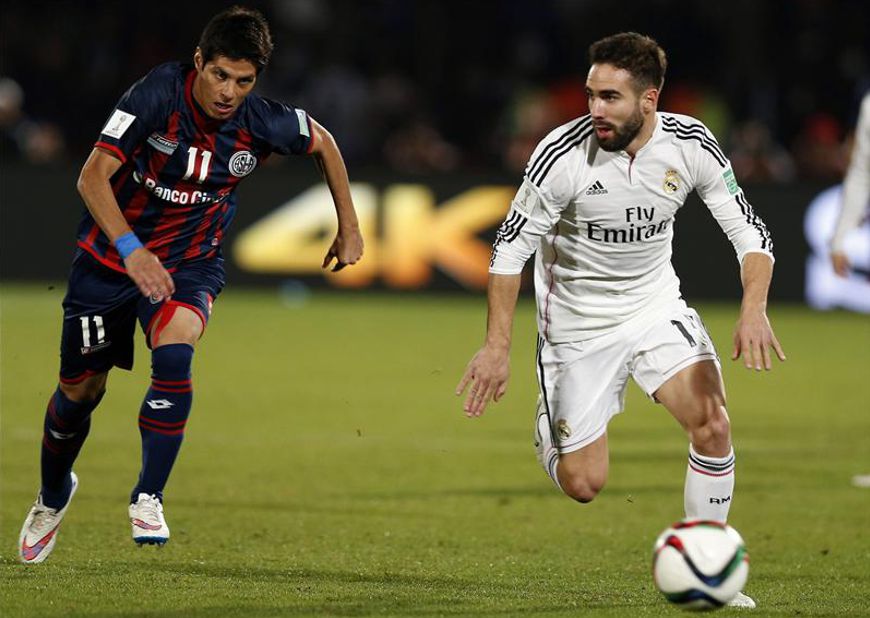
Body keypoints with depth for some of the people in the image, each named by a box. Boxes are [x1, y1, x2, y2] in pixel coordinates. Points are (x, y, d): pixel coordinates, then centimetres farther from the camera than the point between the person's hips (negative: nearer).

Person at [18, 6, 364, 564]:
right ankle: (53, 496, 39)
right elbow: (94, 176, -28)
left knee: (174, 353, -31)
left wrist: (349, 228, 11)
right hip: (111, 253, 0)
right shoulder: (158, 94, -24)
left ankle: (149, 497, -19)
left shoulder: (262, 123, -16)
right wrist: (131, 249, -41)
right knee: (81, 389, 9)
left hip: (190, 262, 0)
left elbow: (323, 143, 7)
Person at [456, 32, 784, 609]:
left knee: (713, 426, -20)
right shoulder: (562, 156, -23)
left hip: (657, 305, 2)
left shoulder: (691, 145, -15)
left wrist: (753, 311, -27)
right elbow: (511, 246, -13)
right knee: (583, 486, -4)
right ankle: (549, 432, 34)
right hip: (578, 320, -2)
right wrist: (498, 347, -19)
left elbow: (751, 234, -9)